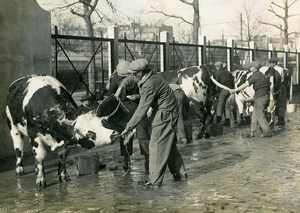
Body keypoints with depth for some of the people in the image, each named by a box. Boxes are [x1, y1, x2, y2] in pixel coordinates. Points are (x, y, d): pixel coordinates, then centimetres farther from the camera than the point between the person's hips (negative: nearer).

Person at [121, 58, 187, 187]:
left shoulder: (149, 85, -24)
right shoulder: (152, 78, 5)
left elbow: (142, 109, -25)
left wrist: (129, 127, -22)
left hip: (164, 116, -10)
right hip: (168, 114, 10)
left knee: (156, 147, -5)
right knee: (170, 145, 18)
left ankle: (154, 180, 2)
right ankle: (180, 173, 27)